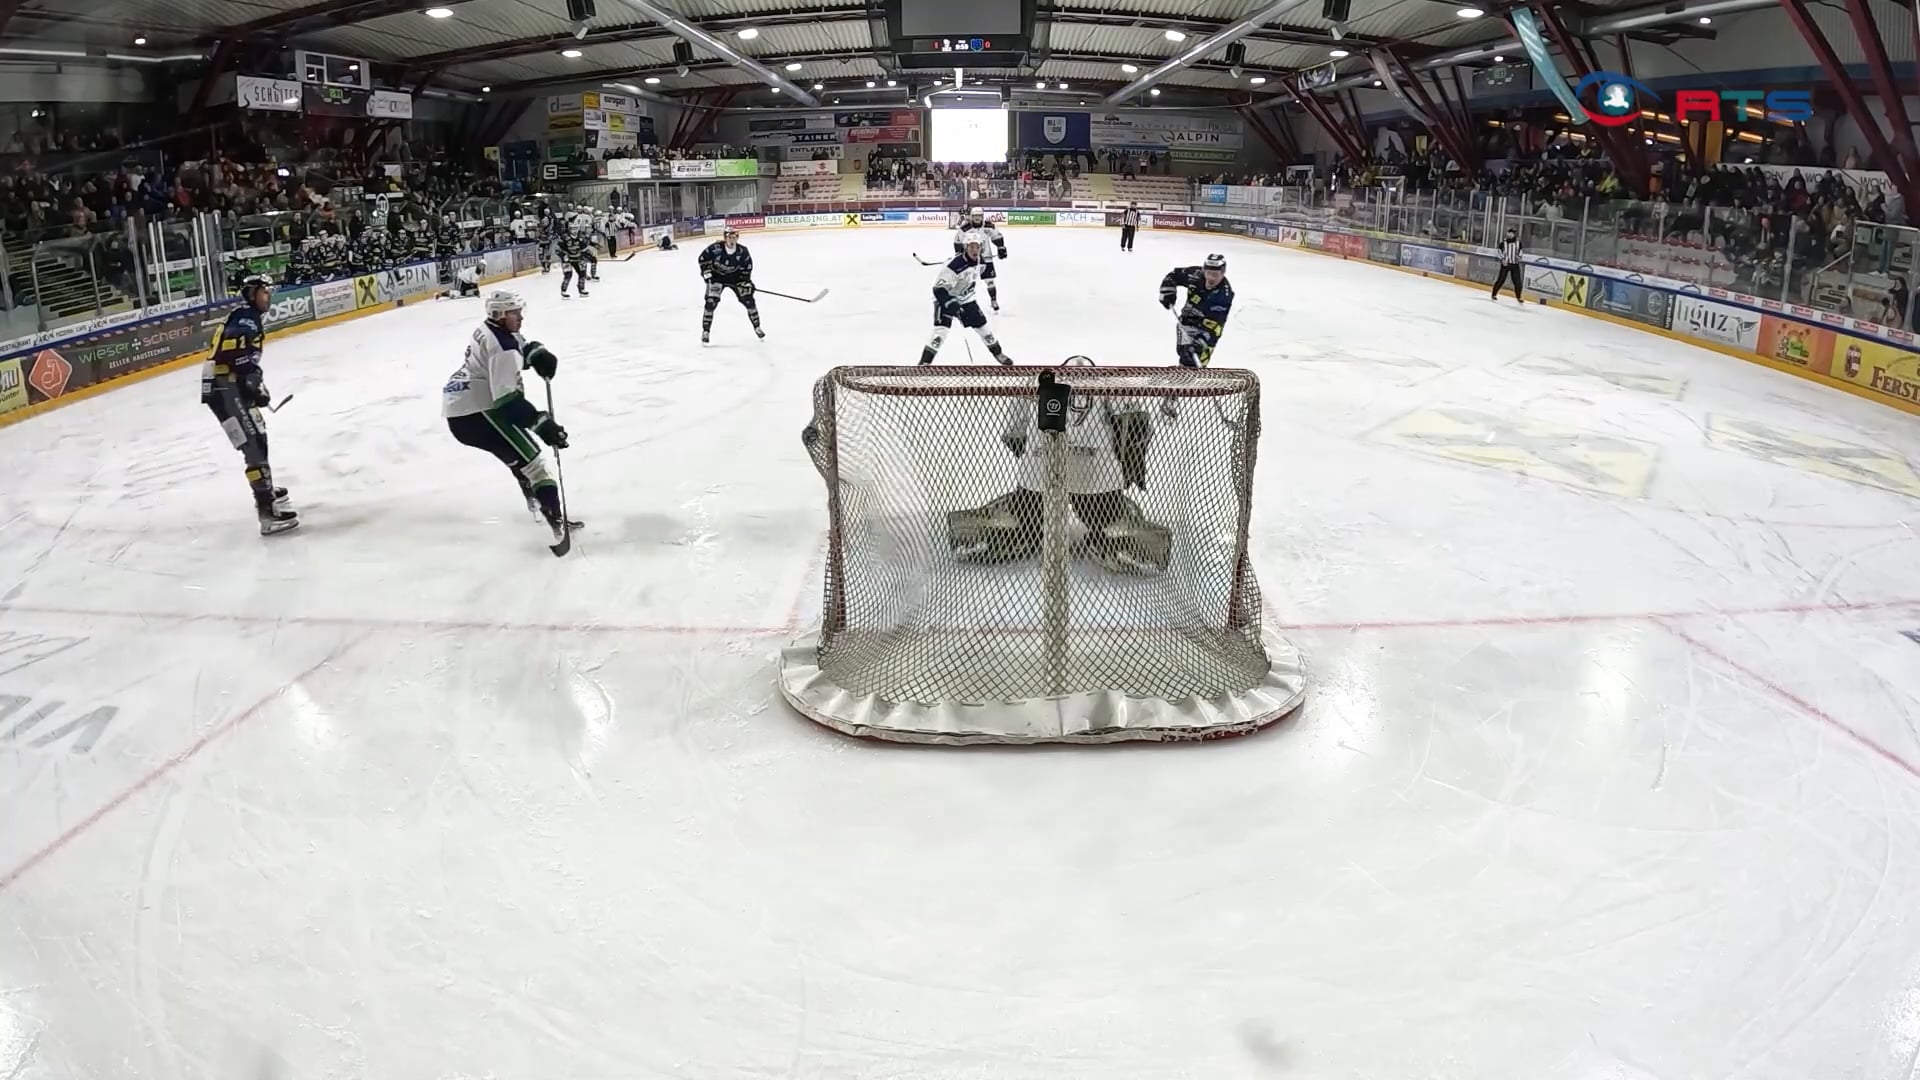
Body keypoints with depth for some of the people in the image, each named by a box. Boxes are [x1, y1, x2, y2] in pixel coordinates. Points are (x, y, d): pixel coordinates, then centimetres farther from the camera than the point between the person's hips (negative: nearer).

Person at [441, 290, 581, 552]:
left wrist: (539, 353, 3)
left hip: (457, 407, 10)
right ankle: (556, 525, -20)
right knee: (531, 460, -12)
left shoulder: (490, 330, 10)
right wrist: (542, 424, -30)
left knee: (519, 450, 28)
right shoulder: (502, 347, -19)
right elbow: (507, 398, -27)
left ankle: (536, 499, 41)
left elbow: (520, 346, 26)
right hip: (474, 414, -10)